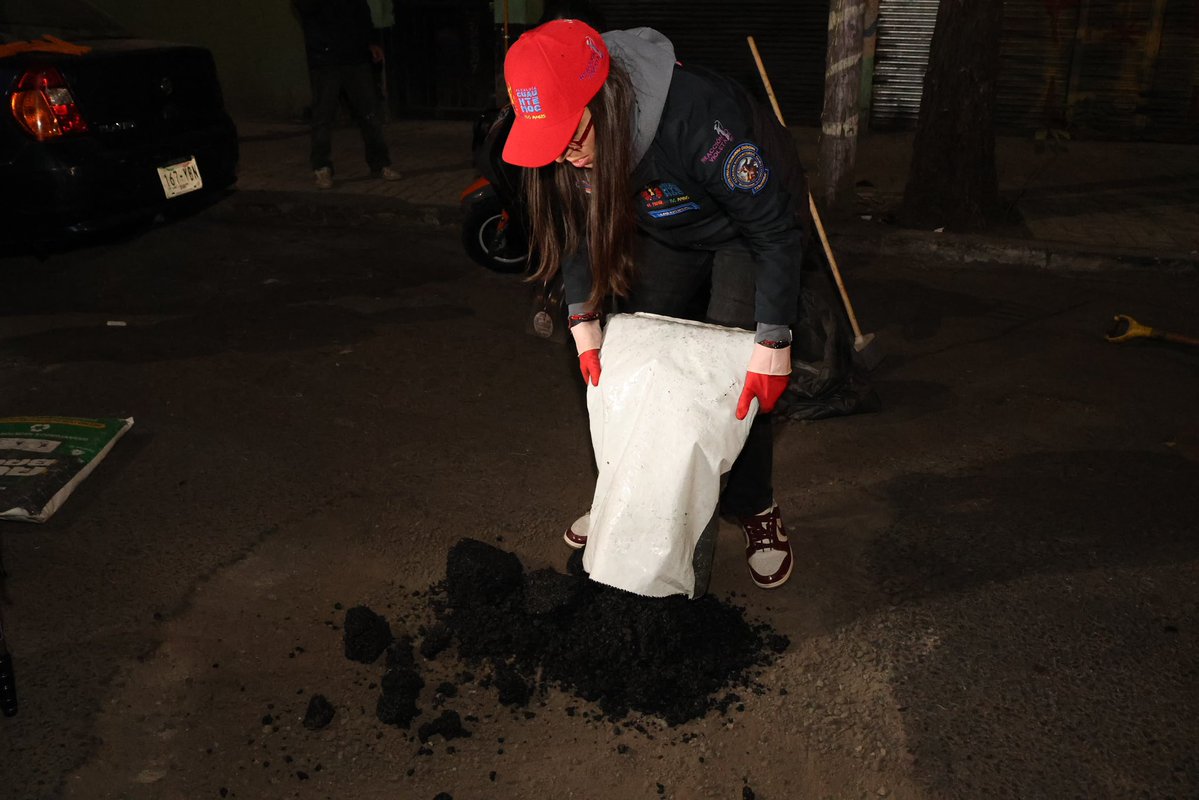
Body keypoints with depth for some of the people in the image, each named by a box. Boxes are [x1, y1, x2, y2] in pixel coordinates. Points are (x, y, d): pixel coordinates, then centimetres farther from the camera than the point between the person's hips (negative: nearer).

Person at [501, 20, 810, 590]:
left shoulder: (699, 117, -42)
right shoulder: (565, 137, -23)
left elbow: (778, 229, -33)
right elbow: (578, 227, -7)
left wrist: (772, 343, -34)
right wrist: (584, 322, -15)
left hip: (749, 229, -5)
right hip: (666, 231, 6)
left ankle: (755, 511, 6)